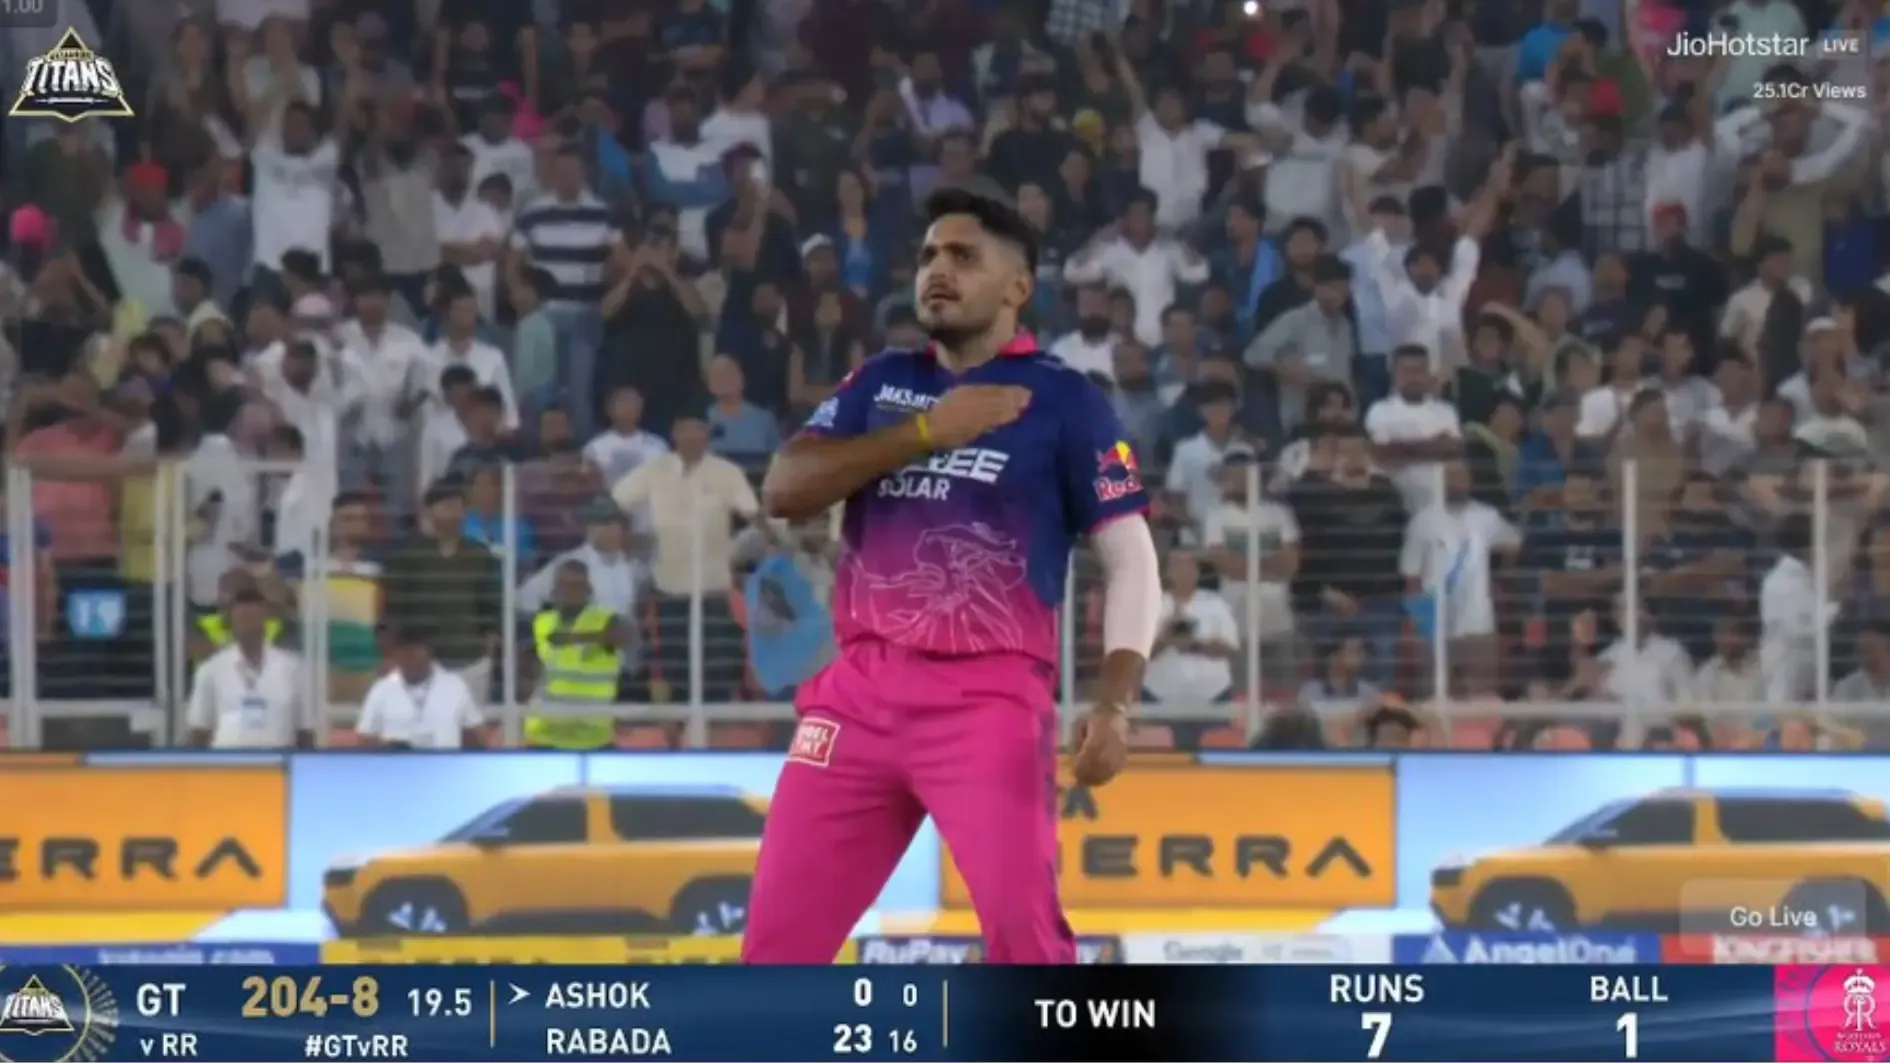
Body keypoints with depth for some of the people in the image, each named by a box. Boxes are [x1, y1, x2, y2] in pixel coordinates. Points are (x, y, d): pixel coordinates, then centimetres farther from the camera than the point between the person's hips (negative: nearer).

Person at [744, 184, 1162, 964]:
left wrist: (1114, 706, -16)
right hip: (860, 691, 5)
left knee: (1021, 923, -18)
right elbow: (782, 490, 0)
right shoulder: (881, 385, 14)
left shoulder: (1065, 401, 2)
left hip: (990, 698, -5)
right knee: (778, 929, 4)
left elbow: (1131, 559, -2)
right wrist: (924, 431, -10)